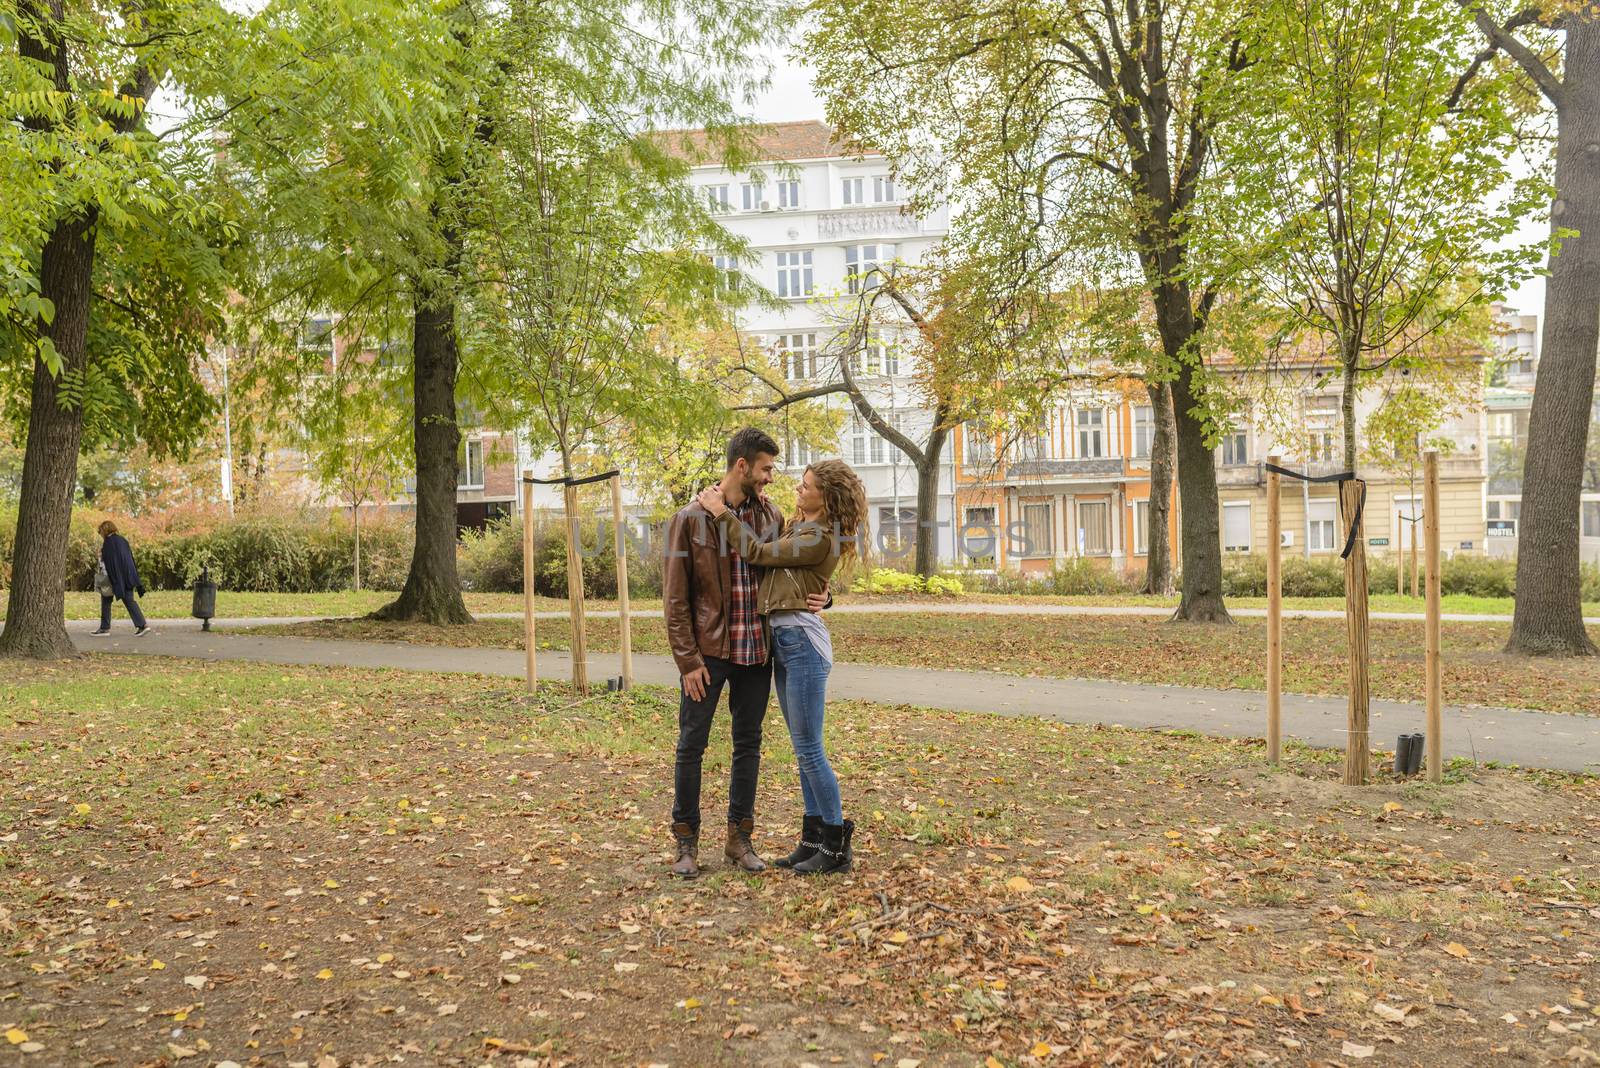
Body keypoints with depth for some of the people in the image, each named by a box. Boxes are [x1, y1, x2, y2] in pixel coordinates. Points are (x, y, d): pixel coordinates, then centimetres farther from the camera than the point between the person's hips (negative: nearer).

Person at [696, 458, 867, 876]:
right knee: (804, 748, 12)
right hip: (783, 639, 10)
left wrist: (721, 512, -5)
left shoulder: (822, 539, -13)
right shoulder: (797, 526, 16)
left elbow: (759, 553, -11)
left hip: (802, 640, -10)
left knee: (809, 748, -5)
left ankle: (837, 845, 5)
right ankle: (814, 838, 20)